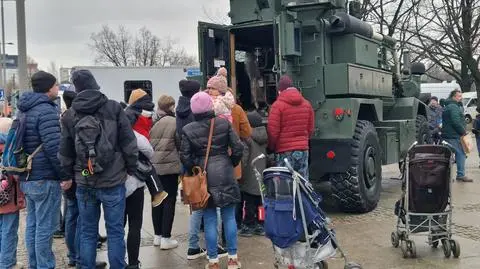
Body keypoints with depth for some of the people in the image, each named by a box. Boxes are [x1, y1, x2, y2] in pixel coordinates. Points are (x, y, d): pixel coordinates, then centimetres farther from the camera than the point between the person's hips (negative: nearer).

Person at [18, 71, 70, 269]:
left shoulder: (26, 109, 13)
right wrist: (65, 175, -15)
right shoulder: (46, 110, -16)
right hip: (45, 179, -9)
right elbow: (53, 148, -22)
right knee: (45, 227, -2)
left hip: (28, 178, 9)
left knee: (32, 224, 15)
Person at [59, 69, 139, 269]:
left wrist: (71, 175, 18)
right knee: (115, 231, 6)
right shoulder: (113, 108, -4)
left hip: (84, 183, 3)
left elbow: (65, 152, 7)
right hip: (113, 181, -2)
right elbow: (128, 143, -5)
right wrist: (131, 169, 6)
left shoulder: (70, 114, 4)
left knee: (87, 232, 13)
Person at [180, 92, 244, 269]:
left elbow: (184, 156, -5)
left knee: (210, 220, 6)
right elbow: (238, 148, -4)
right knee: (229, 217, 9)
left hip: (204, 176, 0)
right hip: (225, 174, 1)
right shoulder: (224, 123, -3)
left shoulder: (188, 130, -4)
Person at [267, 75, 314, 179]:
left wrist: (271, 147, 6)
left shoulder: (277, 105, -8)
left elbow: (273, 131, -10)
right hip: (303, 149, 5)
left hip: (285, 151, -5)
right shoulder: (306, 104, 9)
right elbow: (310, 129, 13)